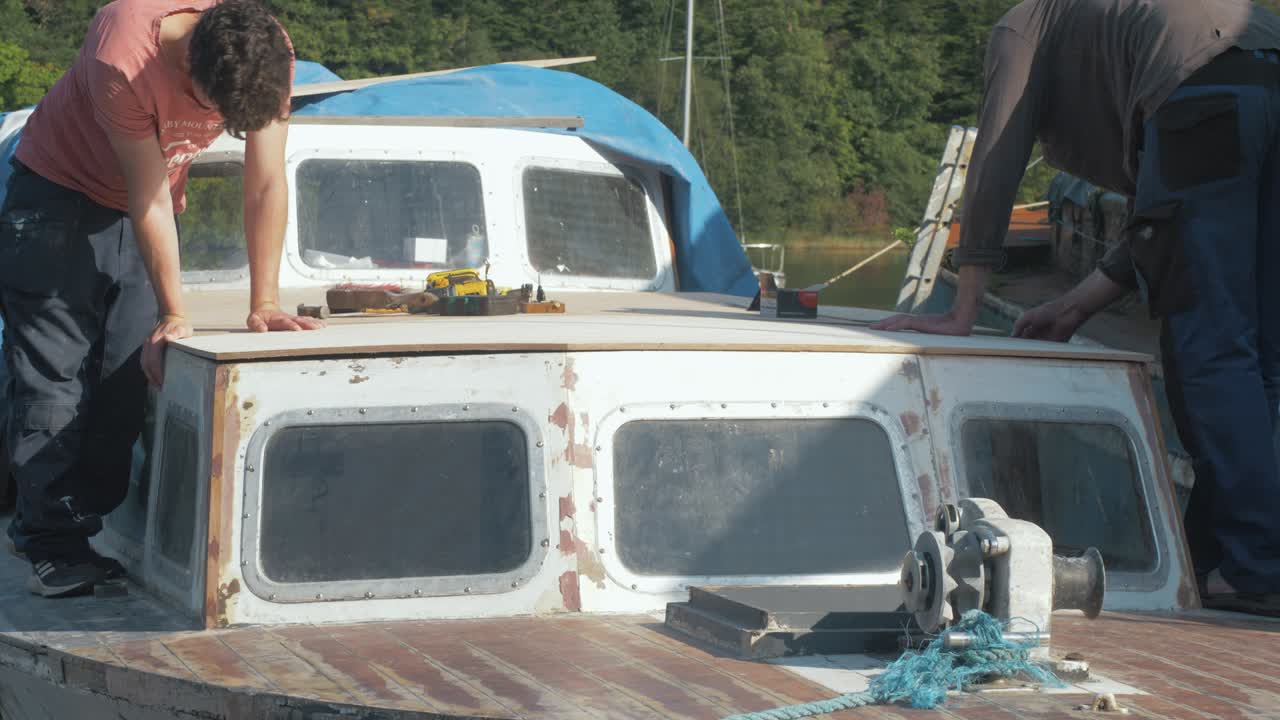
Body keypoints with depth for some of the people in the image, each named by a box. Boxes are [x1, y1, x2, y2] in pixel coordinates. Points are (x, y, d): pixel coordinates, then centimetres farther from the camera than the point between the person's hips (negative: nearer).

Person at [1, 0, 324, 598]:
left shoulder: (268, 56, -24)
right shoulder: (122, 59, -37)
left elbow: (266, 186, -19)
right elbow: (149, 198, -29)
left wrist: (264, 305, -21)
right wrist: (172, 316, -23)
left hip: (145, 209, 5)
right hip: (59, 193, -4)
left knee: (126, 381, 1)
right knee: (53, 379, -8)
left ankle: (92, 522, 8)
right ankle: (51, 545, -6)